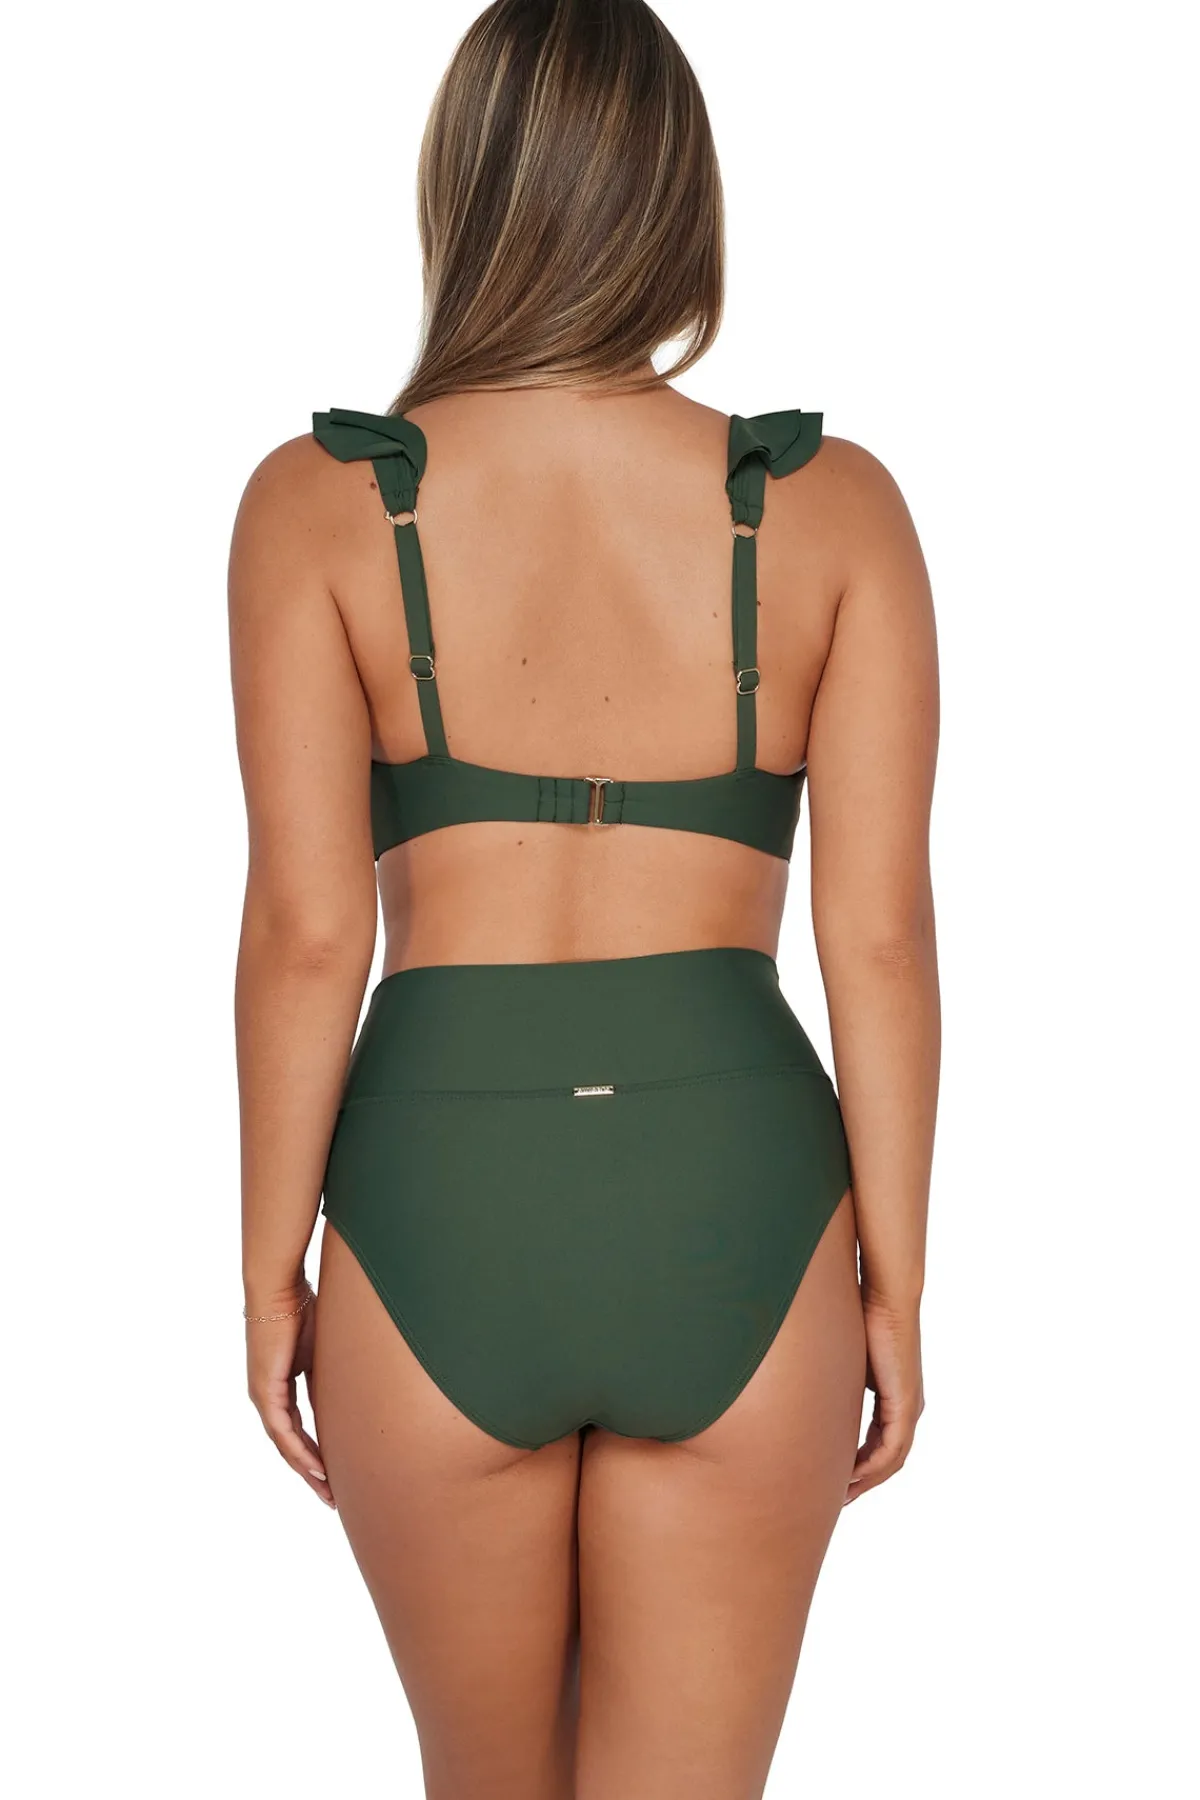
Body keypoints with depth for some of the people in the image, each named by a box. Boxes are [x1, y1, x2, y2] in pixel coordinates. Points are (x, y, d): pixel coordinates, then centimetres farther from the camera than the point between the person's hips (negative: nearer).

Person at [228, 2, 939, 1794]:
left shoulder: (315, 504, -3)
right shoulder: (836, 508, -1)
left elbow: (304, 932, -7)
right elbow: (881, 937, -4)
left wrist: (270, 1269, 4)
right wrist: (894, 1282, 5)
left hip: (438, 1218, 0)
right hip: (733, 1209, 0)